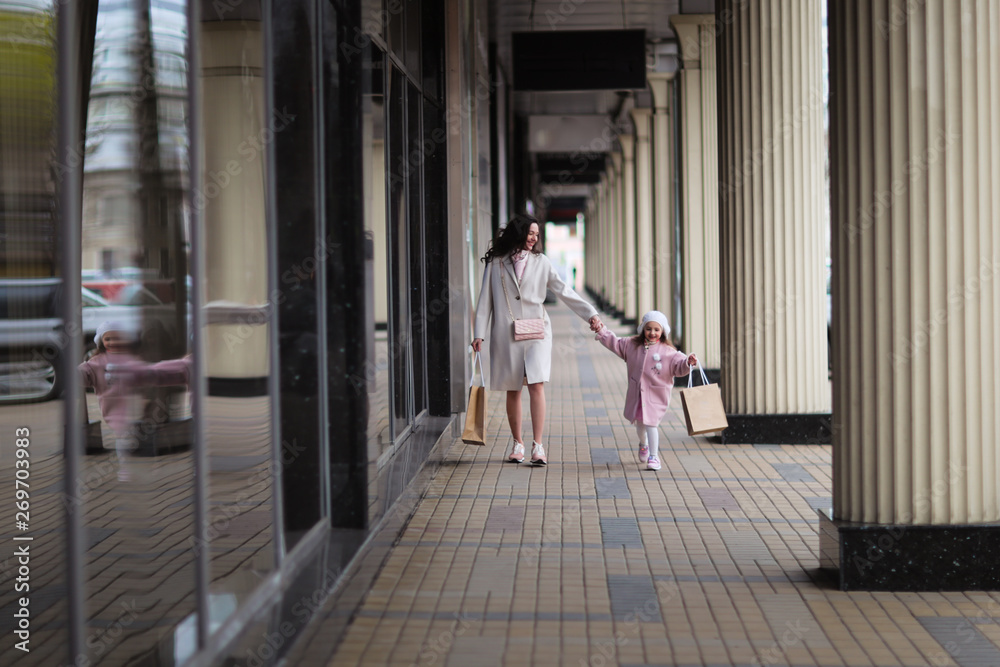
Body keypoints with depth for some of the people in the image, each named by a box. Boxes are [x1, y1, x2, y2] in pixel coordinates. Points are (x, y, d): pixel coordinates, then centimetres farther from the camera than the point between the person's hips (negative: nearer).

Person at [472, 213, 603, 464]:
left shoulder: (541, 262, 10)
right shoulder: (496, 263, 6)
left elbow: (564, 291, 7)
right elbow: (485, 299, 7)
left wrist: (591, 314, -1)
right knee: (512, 390, 4)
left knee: (536, 385, -13)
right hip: (506, 334, 0)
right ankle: (517, 443, 18)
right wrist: (479, 333, 1)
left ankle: (538, 445, -12)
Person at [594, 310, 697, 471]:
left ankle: (653, 457, -2)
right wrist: (601, 331, 7)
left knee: (651, 424, -11)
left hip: (656, 395, -5)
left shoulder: (668, 351, -10)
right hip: (636, 393, 5)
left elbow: (679, 365, -17)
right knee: (639, 423, 20)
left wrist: (688, 362, -38)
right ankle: (643, 445, 49)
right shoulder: (632, 345, 3)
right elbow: (615, 343, 12)